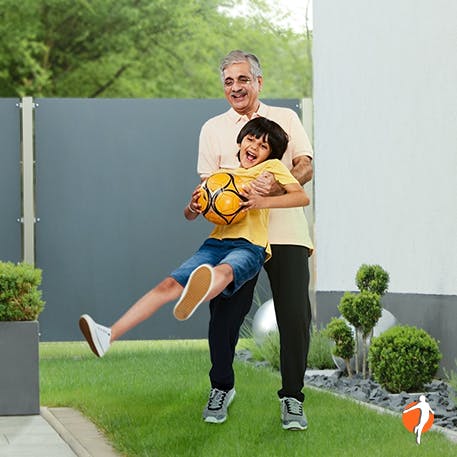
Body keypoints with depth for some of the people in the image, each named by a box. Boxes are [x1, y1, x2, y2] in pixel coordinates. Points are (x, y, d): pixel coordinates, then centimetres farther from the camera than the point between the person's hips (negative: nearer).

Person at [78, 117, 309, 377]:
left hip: (249, 247, -5)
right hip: (216, 242, 5)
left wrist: (262, 202, -17)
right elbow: (190, 216, 28)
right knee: (171, 285, -16)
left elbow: (302, 197, -3)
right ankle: (109, 336, -26)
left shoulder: (271, 167, 13)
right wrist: (194, 206, 3)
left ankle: (193, 300, -76)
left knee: (223, 271, -39)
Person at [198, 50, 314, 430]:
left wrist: (277, 184, -18)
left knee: (295, 316, -7)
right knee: (225, 313, -4)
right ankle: (221, 388, 17)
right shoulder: (213, 128, 13)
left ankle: (292, 398, 5)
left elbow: (306, 168, 3)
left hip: (286, 231, 0)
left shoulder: (285, 118, 13)